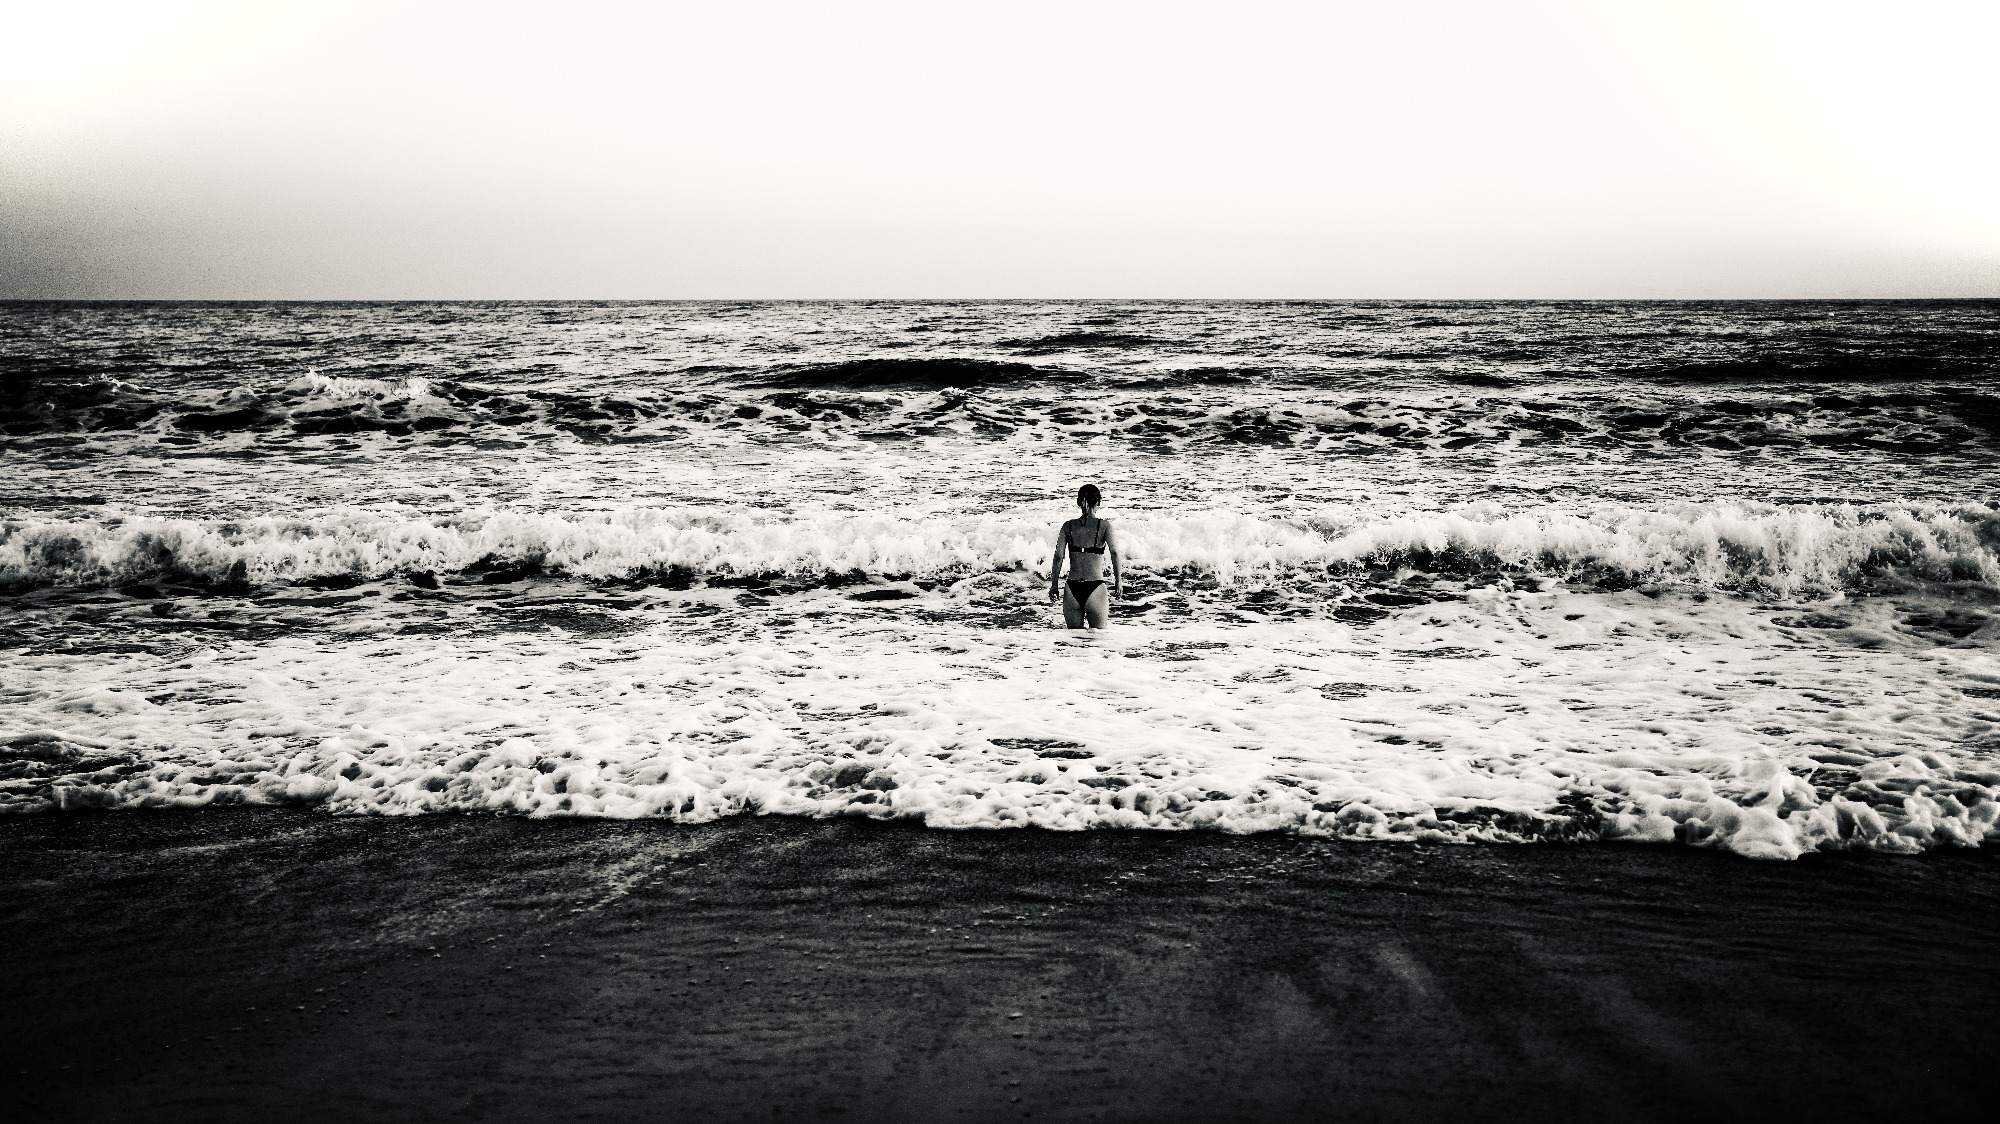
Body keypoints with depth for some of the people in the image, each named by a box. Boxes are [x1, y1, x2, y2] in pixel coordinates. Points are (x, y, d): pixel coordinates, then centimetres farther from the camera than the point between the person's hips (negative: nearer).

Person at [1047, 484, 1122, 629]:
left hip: (1072, 588, 2)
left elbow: (1058, 556, -1)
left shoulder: (1068, 526, 4)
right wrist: (1118, 581, -7)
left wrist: (1054, 584, 6)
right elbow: (1114, 553, -13)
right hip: (1096, 587, -2)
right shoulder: (1104, 525, -1)